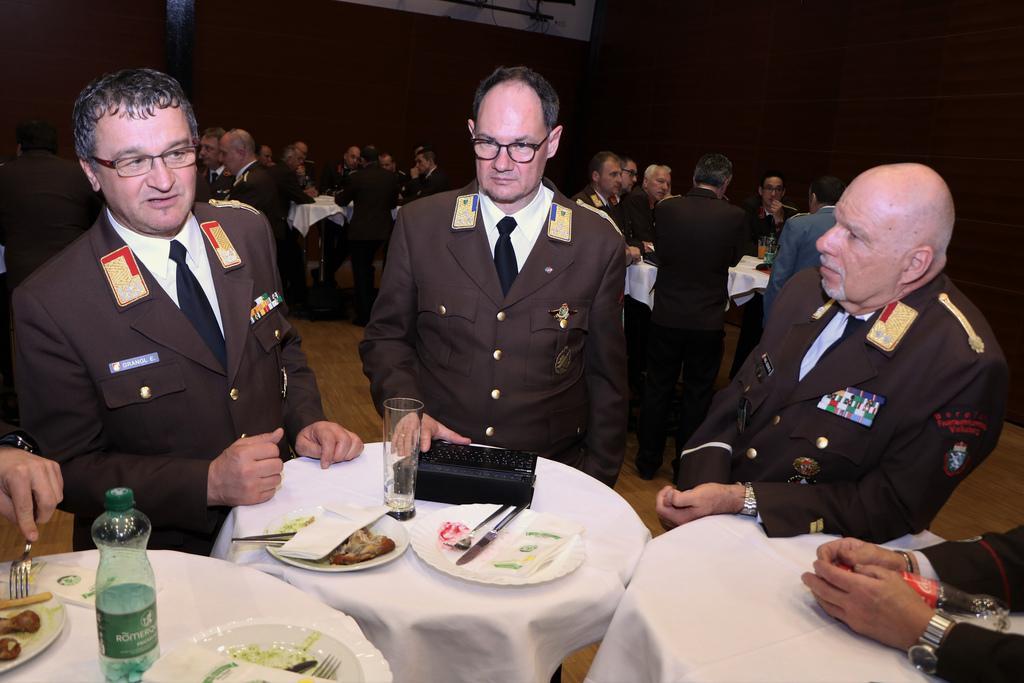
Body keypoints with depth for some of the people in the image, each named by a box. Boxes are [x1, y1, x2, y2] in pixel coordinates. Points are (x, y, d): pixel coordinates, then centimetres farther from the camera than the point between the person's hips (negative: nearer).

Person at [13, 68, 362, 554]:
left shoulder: (249, 232, 2)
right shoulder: (49, 305, -12)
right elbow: (70, 470, -7)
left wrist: (306, 422, -3)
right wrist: (208, 483, -20)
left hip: (277, 516, 4)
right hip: (160, 551, -4)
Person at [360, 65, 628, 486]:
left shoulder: (599, 244, -1)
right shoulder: (419, 224, 0)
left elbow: (606, 376, 5)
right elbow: (385, 338, 7)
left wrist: (596, 479, 1)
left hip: (548, 469, 1)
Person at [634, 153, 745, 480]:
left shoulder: (665, 208, -8)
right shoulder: (733, 216, -13)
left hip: (666, 316, 1)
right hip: (708, 321, -1)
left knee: (657, 389, 15)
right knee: (697, 394, 13)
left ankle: (648, 461, 26)